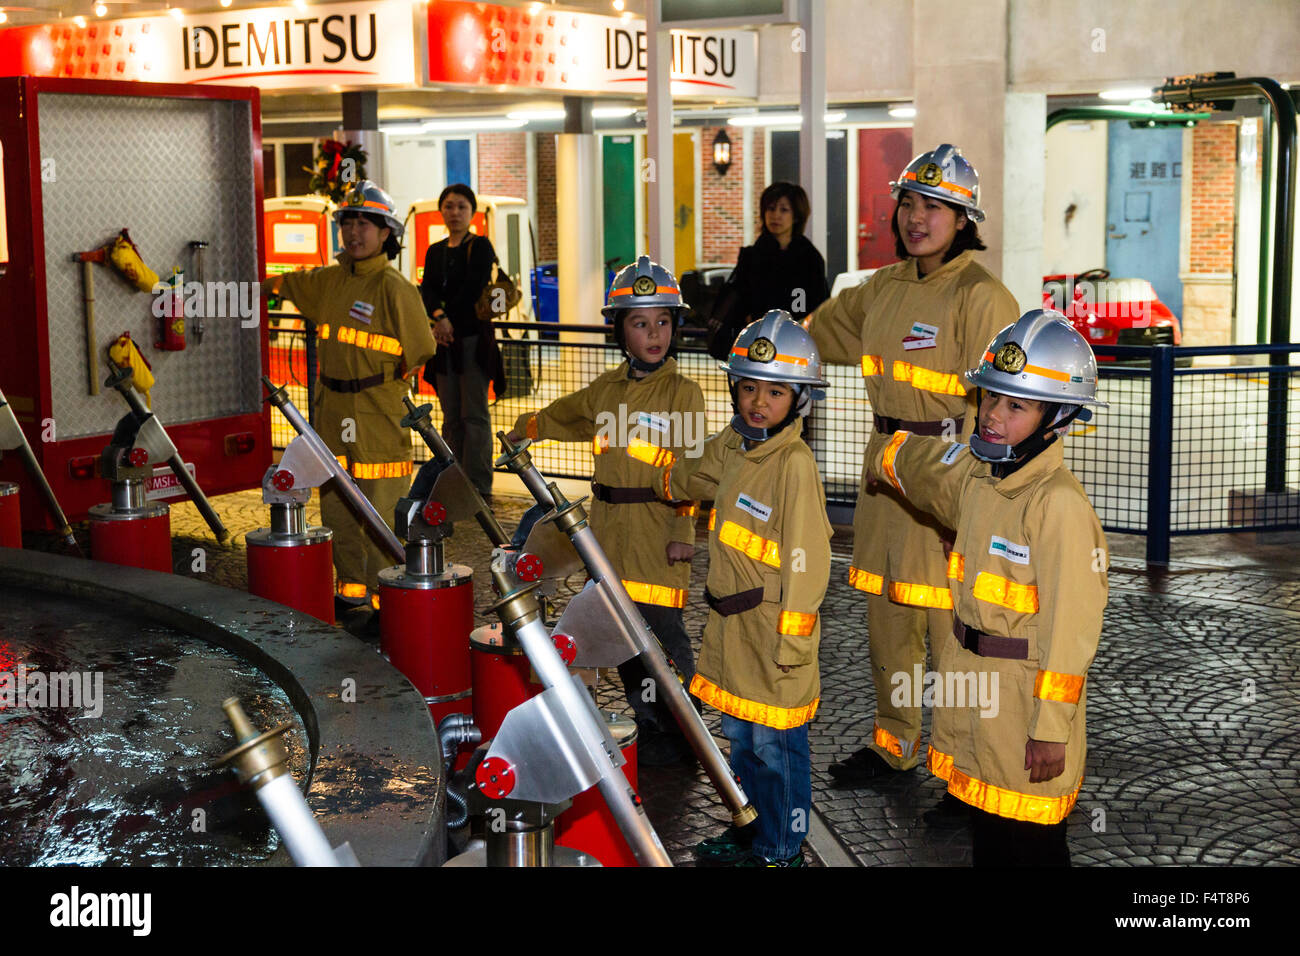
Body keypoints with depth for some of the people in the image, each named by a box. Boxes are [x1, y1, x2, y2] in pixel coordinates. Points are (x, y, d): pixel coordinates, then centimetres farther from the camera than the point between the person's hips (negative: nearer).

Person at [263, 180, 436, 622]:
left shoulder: (394, 288, -9)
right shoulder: (330, 280, 10)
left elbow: (420, 350, -5)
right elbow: (290, 284, 31)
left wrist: (383, 385, 1)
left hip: (378, 420, -7)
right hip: (332, 416, 7)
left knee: (379, 517, -6)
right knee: (336, 510, 13)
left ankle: (387, 602, 2)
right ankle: (351, 588, 25)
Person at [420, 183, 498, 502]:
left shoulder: (480, 246, -2)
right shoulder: (435, 252, 14)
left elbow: (472, 291, -11)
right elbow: (427, 291, 1)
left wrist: (448, 322, -11)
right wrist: (440, 316, -17)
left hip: (473, 338, -6)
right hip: (445, 342, 6)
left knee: (474, 414, -7)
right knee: (452, 416, 7)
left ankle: (479, 488, -6)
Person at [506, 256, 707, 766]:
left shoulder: (682, 393, -6)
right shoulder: (606, 389, 11)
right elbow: (562, 416, 33)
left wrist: (684, 532, -16)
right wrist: (525, 429, 29)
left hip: (658, 537, -6)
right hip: (609, 533, 6)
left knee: (662, 633, -5)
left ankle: (676, 736, 10)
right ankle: (646, 726, 23)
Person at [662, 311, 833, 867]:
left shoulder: (795, 465, -20)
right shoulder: (733, 445, 4)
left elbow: (806, 561, -21)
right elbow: (698, 476, 29)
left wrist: (792, 643, -20)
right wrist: (665, 481, 45)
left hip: (774, 630, -8)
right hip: (730, 624, 8)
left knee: (776, 745, 5)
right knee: (741, 738, 21)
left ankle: (783, 851, 21)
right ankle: (750, 833, 39)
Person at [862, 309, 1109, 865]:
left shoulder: (1060, 504, -22)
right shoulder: (974, 474, 2)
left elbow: (1071, 626, -22)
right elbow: (907, 460, 28)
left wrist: (1052, 727, -21)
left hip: (1029, 692, -8)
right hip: (974, 685, 8)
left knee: (1030, 841, 1)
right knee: (987, 833, 20)